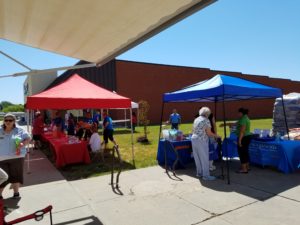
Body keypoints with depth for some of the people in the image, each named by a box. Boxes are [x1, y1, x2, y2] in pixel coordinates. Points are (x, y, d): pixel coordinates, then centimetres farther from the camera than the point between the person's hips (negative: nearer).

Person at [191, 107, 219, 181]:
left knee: (197, 158, 15)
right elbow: (209, 133, -10)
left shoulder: (196, 119, 13)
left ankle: (199, 173, 25)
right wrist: (216, 136, 6)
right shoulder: (206, 120, -9)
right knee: (205, 159, 1)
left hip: (194, 139, 8)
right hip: (202, 141, -7)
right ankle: (206, 175, 7)